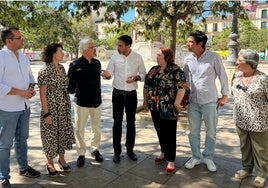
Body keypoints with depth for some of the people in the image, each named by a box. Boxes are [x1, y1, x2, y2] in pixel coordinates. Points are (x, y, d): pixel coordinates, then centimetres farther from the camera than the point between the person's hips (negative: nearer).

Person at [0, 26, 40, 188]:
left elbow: (30, 75, 17)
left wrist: (31, 88, -3)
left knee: (22, 139, 21)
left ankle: (23, 167, 38)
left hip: (24, 106, 7)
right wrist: (21, 92, -19)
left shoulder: (23, 56, 8)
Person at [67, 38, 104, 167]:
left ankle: (95, 149, 34)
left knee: (96, 127, 15)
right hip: (81, 102, -4)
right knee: (80, 129, 8)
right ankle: (81, 154, 24)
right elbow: (70, 83, -4)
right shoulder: (75, 65, -12)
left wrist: (98, 94, 11)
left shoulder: (97, 63, 3)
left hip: (96, 101, 4)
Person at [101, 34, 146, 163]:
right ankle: (117, 151, 19)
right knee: (117, 123, 6)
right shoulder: (114, 57, -3)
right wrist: (106, 75, -23)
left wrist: (136, 77, -17)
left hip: (131, 94, 0)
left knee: (131, 123, 11)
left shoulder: (138, 57, -3)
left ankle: (130, 149, 27)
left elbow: (143, 74, 3)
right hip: (117, 93, 0)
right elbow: (110, 74, 0)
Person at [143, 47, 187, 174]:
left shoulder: (175, 70, -10)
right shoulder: (153, 69, 10)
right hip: (155, 107, 7)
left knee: (169, 134, 0)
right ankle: (164, 152, 36)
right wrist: (145, 100, 15)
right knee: (160, 131, 17)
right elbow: (146, 85, 16)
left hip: (168, 108, -6)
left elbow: (182, 87, -17)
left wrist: (177, 102, -21)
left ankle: (171, 161, 10)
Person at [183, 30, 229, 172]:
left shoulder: (213, 57, -10)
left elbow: (222, 76, -3)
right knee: (193, 131, 11)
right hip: (193, 101, 3)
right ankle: (196, 156, 30)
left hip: (210, 101, -3)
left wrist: (225, 95, 0)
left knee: (211, 131, 11)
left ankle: (208, 157, 30)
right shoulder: (188, 59, 0)